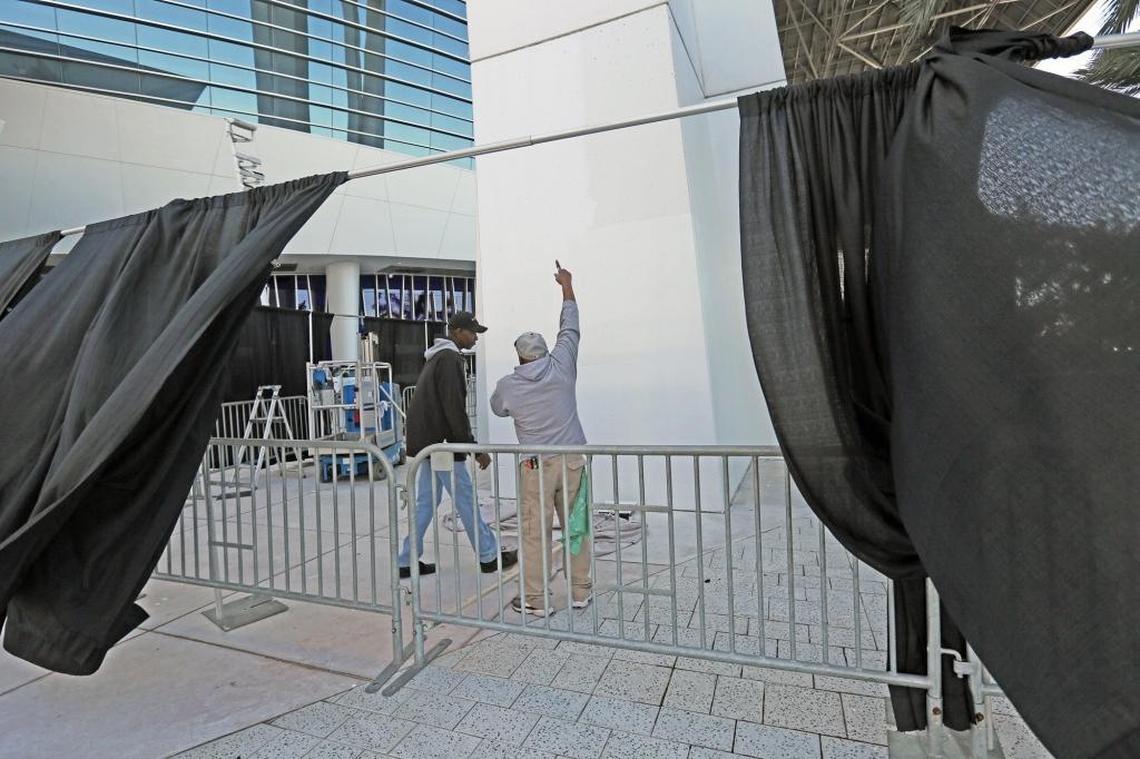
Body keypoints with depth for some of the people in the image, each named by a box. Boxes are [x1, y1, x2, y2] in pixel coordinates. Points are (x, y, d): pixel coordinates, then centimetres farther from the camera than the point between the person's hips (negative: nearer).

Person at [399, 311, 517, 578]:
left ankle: (407, 561, 18)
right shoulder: (449, 358, -15)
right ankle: (489, 557, 12)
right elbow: (454, 408, -22)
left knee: (425, 501, 13)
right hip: (439, 442, -10)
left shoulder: (436, 358, 17)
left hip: (424, 441, 10)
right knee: (466, 500, 0)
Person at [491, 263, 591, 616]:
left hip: (536, 465, -2)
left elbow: (498, 409, 20)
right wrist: (567, 287, 24)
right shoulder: (561, 365, 1)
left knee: (535, 531, 6)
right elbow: (570, 329, 14)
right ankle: (580, 592, 22)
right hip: (573, 458, 2)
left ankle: (535, 599, 14)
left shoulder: (508, 385, -1)